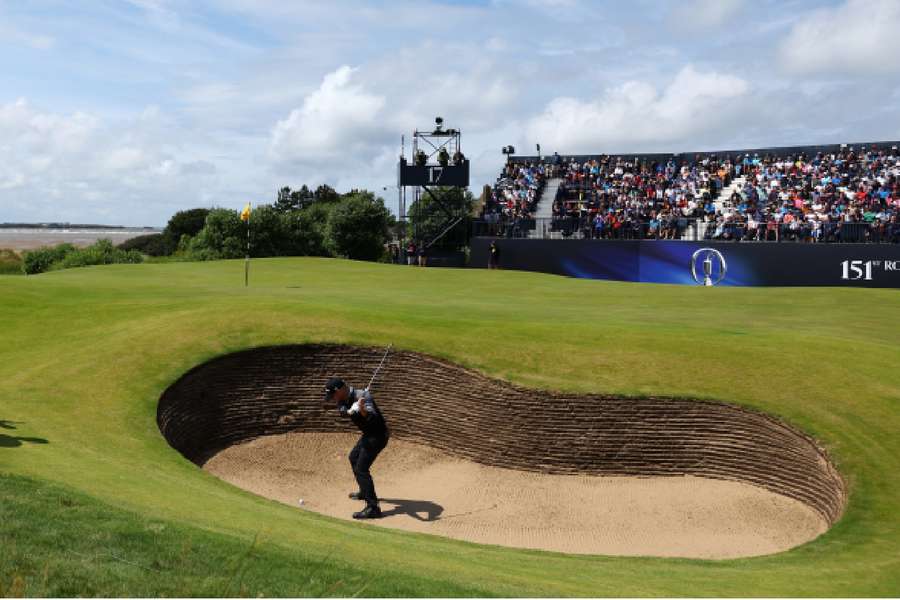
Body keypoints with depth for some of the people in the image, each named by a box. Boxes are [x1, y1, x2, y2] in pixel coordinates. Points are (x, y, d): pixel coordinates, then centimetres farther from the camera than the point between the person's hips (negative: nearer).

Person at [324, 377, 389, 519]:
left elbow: (373, 418, -41)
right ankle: (364, 492, 45)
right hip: (368, 434, 10)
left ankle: (373, 508, -19)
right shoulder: (343, 399, -2)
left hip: (378, 435, -10)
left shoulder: (362, 396, -28)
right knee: (354, 458, 27)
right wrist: (351, 411, -44)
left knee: (361, 468, -17)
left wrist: (362, 410, -62)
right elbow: (342, 411, -22)